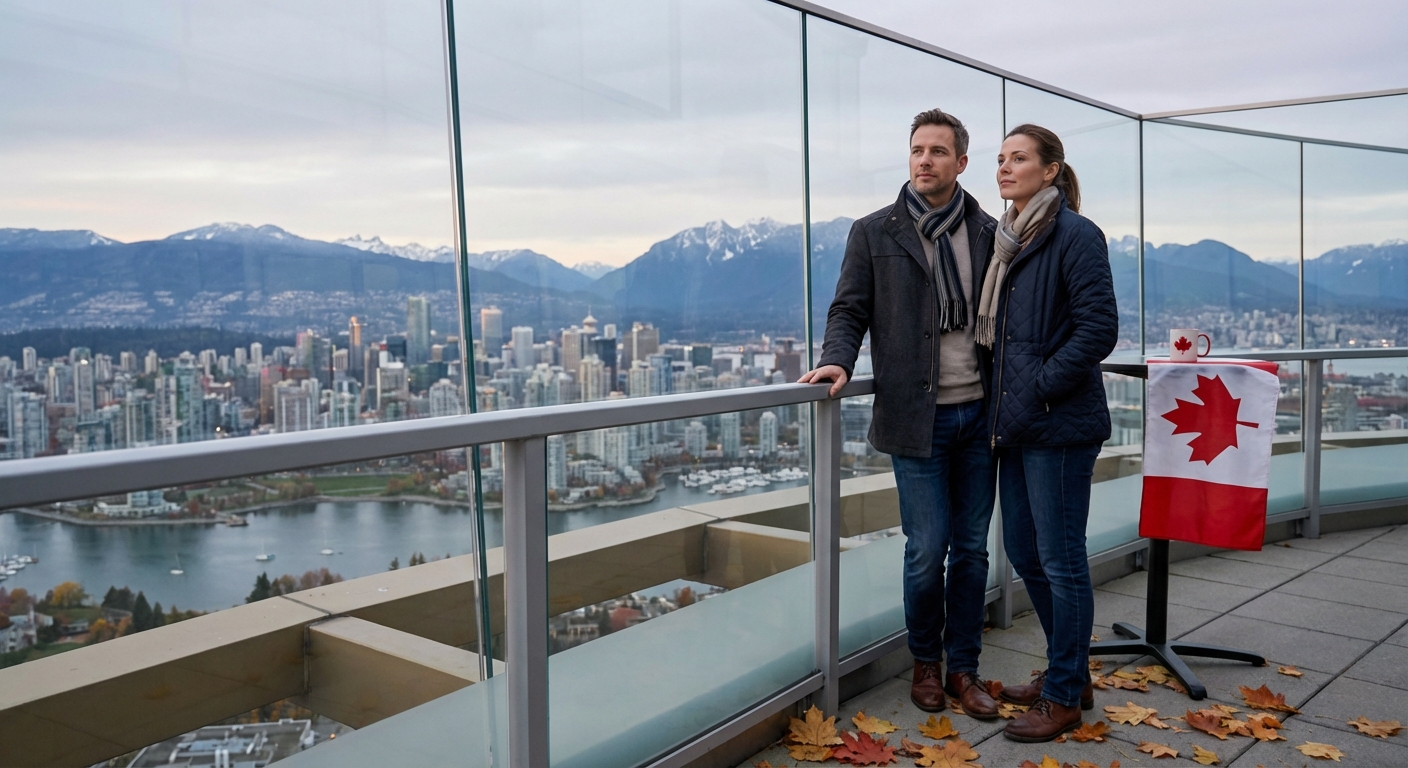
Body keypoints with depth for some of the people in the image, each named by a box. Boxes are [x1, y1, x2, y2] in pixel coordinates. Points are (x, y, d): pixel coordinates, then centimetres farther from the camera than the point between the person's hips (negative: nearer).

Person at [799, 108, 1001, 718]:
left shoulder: (989, 233, 8)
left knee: (972, 550, 9)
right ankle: (925, 661, 24)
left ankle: (963, 668, 25)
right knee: (926, 552, 0)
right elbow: (850, 311, 3)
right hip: (917, 417, -2)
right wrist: (837, 360, -16)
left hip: (979, 414, 3)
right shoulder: (874, 233, 3)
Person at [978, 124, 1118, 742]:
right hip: (1016, 424, 9)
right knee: (1023, 552, 15)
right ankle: (1069, 671, 34)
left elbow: (1098, 329, -16)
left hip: (1060, 425, -9)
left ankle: (1064, 697, 17)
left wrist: (1036, 390, -16)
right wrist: (1002, 401, 10)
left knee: (1061, 560, 2)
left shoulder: (1076, 235, -10)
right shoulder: (1007, 239, 14)